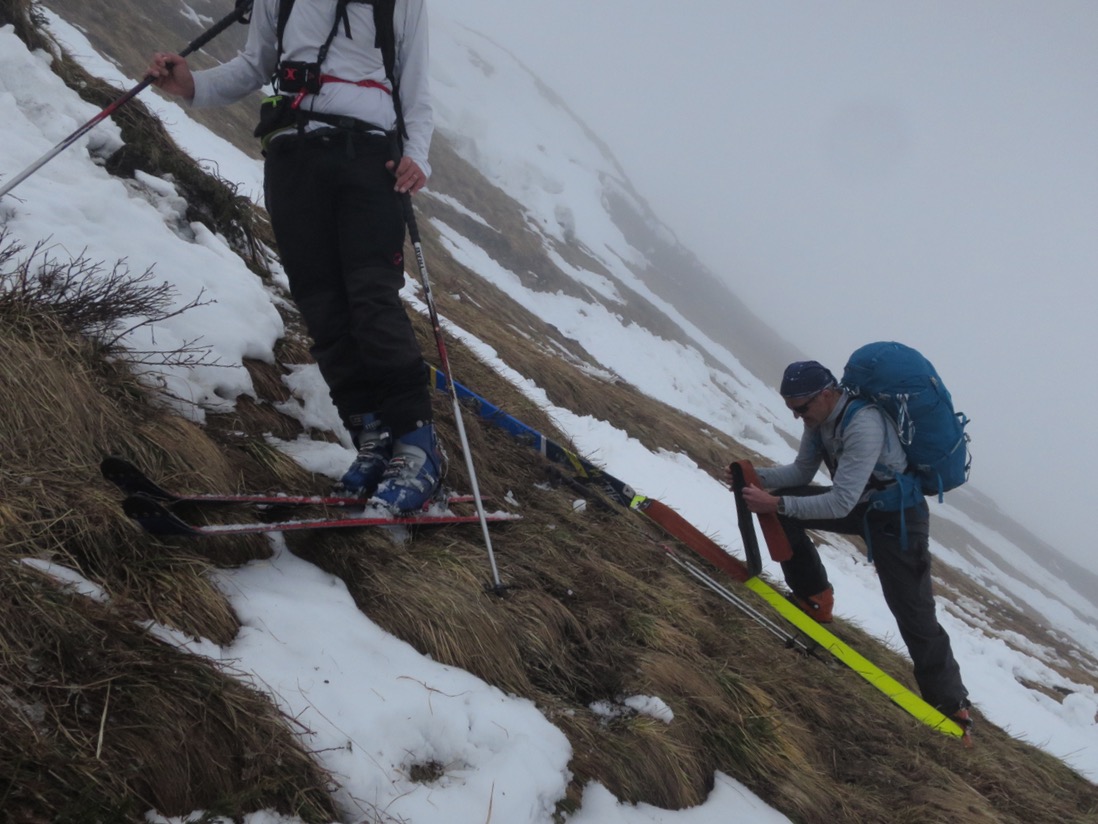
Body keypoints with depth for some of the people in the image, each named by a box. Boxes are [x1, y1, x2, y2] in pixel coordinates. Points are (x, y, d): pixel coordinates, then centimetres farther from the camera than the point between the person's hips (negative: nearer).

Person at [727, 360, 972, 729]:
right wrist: (755, 475, -12)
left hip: (898, 517, -8)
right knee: (784, 505, -1)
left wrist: (776, 503, -36)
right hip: (859, 501, 8)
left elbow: (840, 503, -36)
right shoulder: (821, 415, -7)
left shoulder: (864, 425, -34)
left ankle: (951, 704, 9)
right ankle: (813, 597, 11)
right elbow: (801, 471, 4)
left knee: (914, 615, -7)